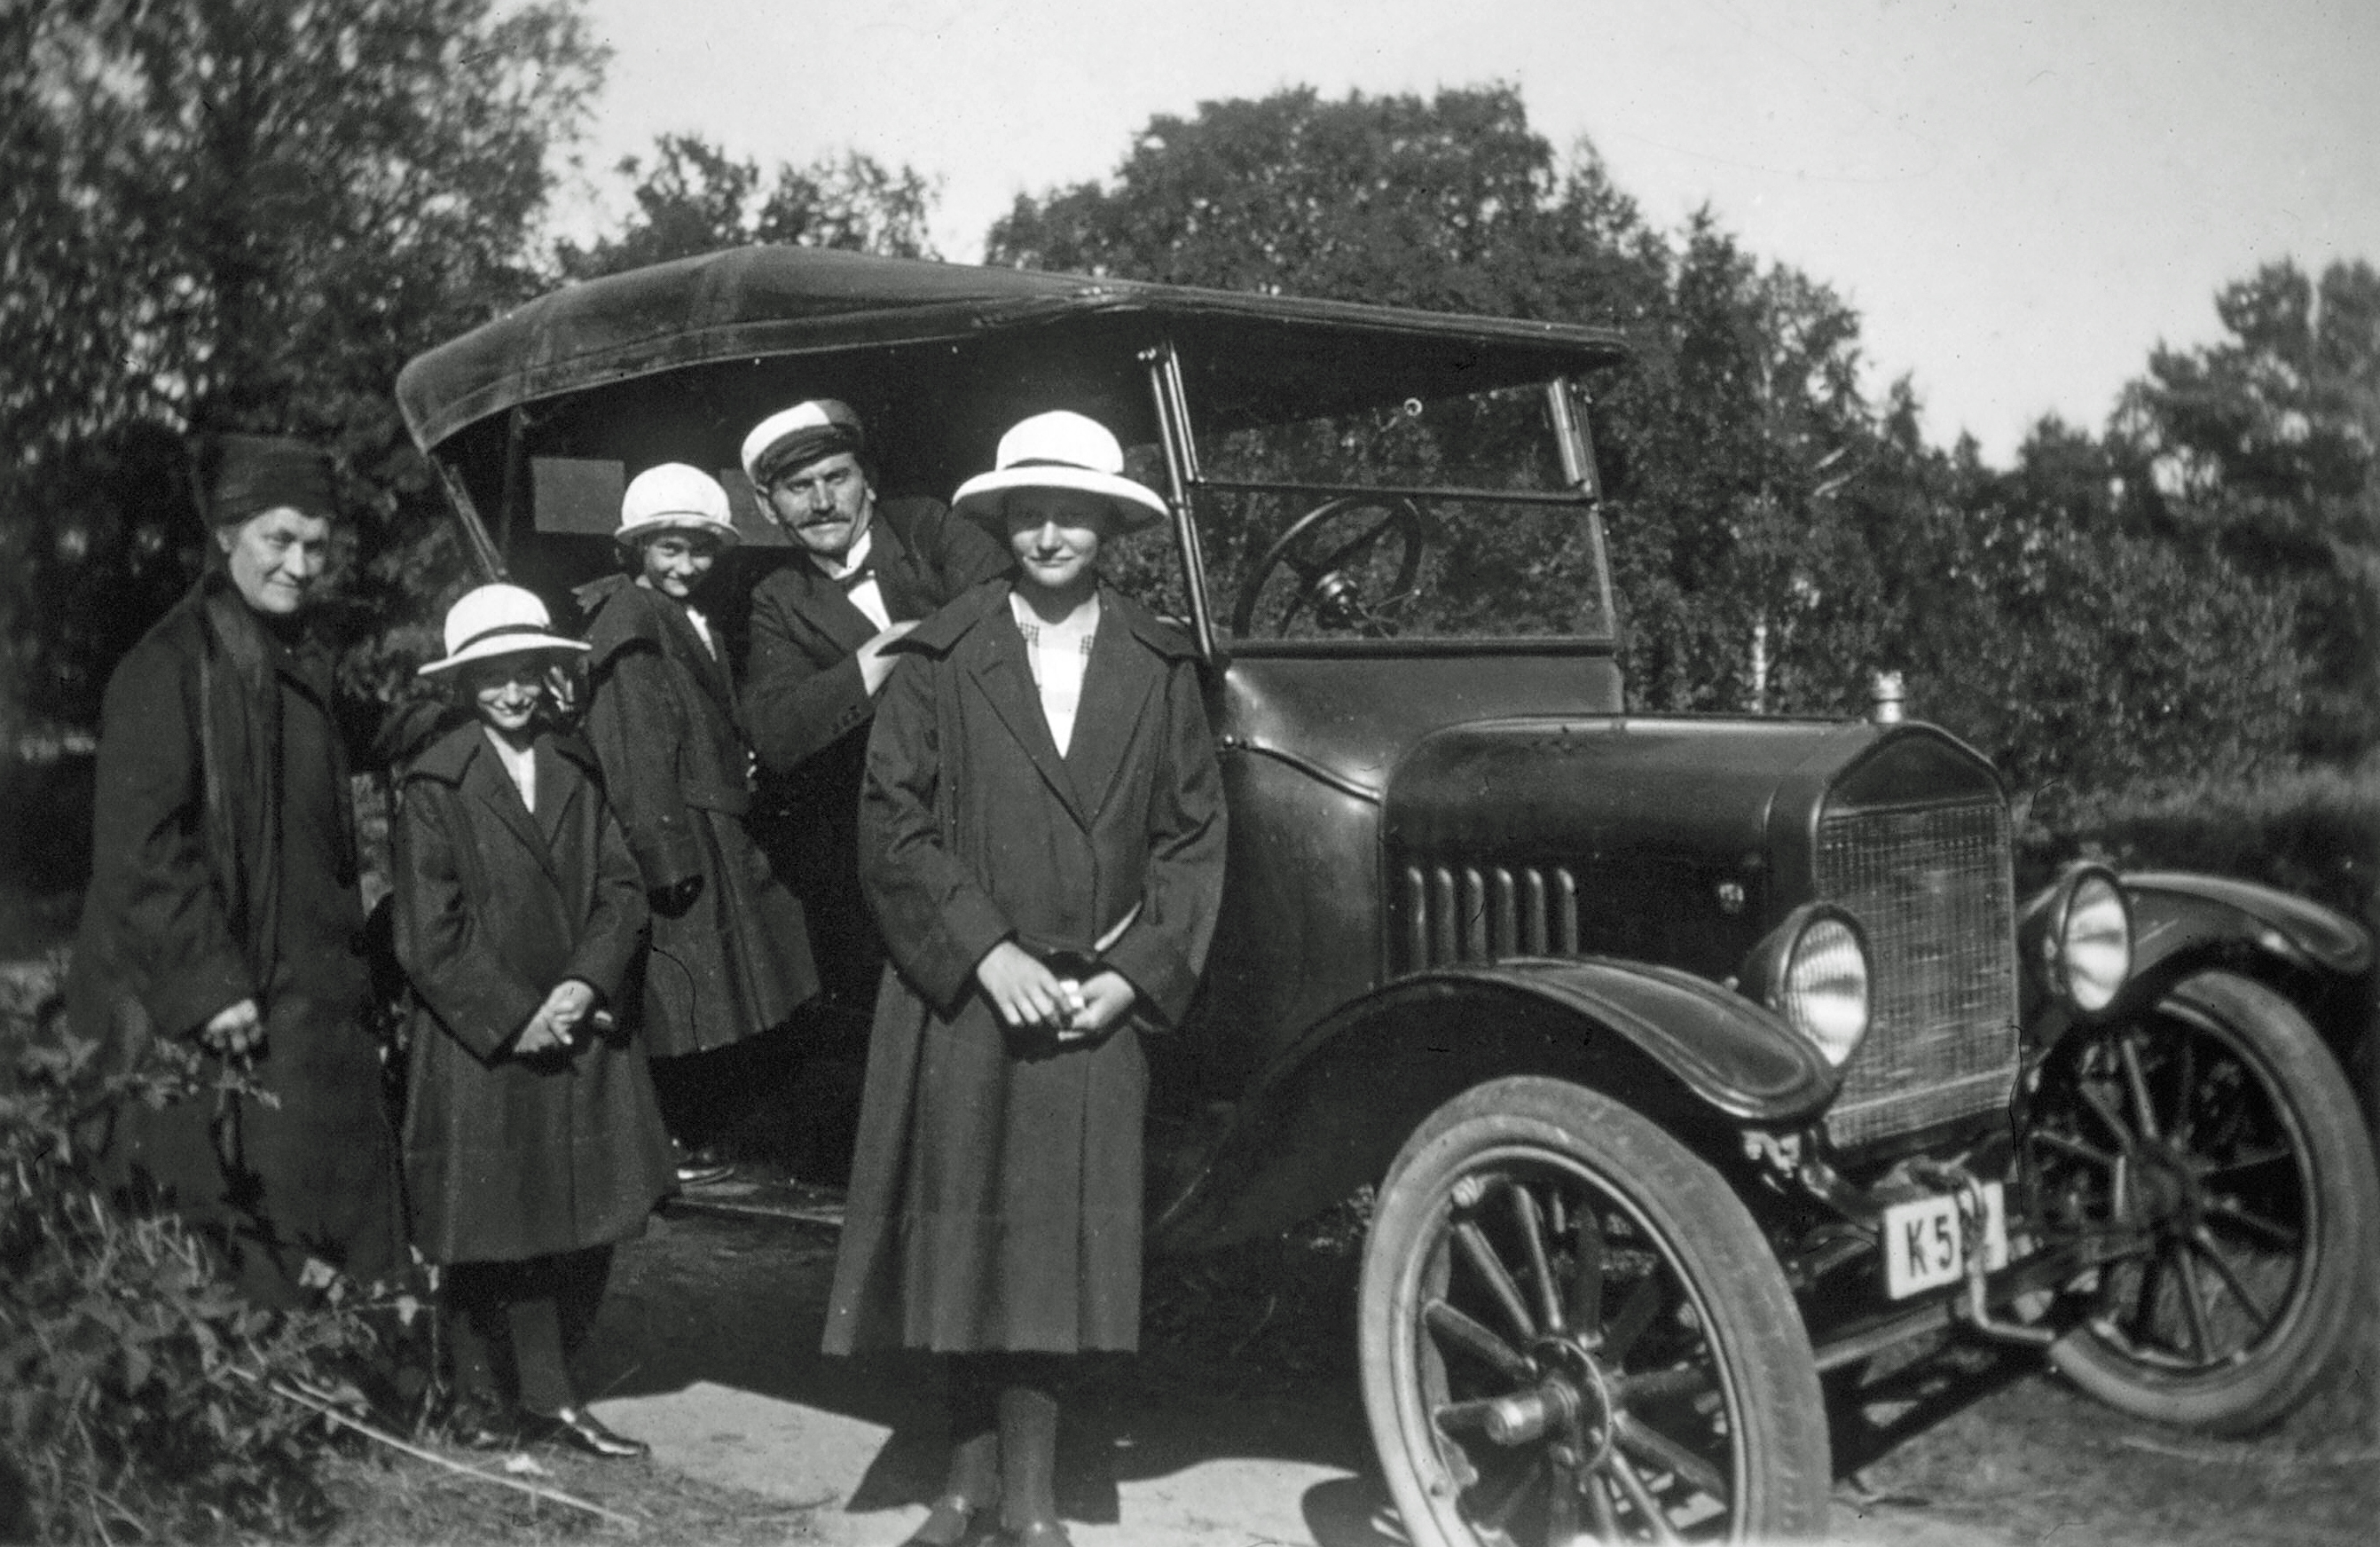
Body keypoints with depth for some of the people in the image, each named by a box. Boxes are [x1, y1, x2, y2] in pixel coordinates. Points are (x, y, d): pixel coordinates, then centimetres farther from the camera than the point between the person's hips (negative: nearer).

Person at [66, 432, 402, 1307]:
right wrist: (206, 985, -19)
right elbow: (140, 842, -15)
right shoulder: (168, 668, -9)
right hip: (201, 1016, -7)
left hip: (311, 1001, 7)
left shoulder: (304, 668, 15)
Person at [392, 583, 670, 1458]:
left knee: (590, 1229, 3)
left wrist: (584, 984, -11)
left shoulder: (576, 771, 10)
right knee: (498, 1230, 1)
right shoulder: (433, 787, -5)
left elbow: (623, 890, 4)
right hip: (481, 1048, -4)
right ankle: (489, 1399, 14)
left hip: (581, 1035, 4)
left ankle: (539, 1395, 17)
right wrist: (514, 1018, -12)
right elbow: (428, 936, -9)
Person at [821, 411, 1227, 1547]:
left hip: (1101, 1003, 1)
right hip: (960, 994, -1)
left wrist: (1132, 972, -6)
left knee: (1061, 1236, 4)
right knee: (963, 1230, 5)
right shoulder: (939, 658, 1)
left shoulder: (1159, 665, 6)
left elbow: (1192, 836, 5)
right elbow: (892, 822, -4)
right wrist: (990, 952, -13)